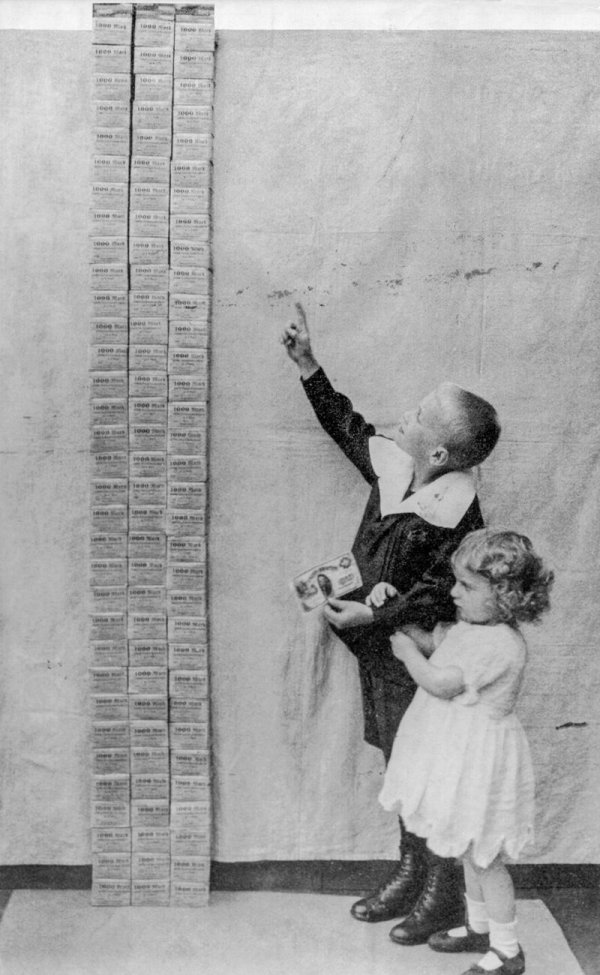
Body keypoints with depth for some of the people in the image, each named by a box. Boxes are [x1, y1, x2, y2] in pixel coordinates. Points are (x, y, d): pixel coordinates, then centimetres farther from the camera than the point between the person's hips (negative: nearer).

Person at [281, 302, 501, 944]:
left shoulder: (455, 515, -26)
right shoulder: (395, 468, -4)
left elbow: (438, 595, -22)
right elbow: (350, 429, 12)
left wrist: (373, 616, -27)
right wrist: (308, 367, 10)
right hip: (377, 650, 8)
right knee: (398, 766, 20)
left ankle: (443, 894, 28)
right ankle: (410, 873, 38)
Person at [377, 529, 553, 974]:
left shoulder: (500, 644, -27)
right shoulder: (469, 627, 2)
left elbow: (439, 683, -26)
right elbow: (428, 640, 18)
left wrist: (407, 650, -11)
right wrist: (394, 604, 5)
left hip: (480, 762, -9)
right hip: (460, 754, 9)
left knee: (483, 857, 5)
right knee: (471, 850, 23)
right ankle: (479, 927, 41)